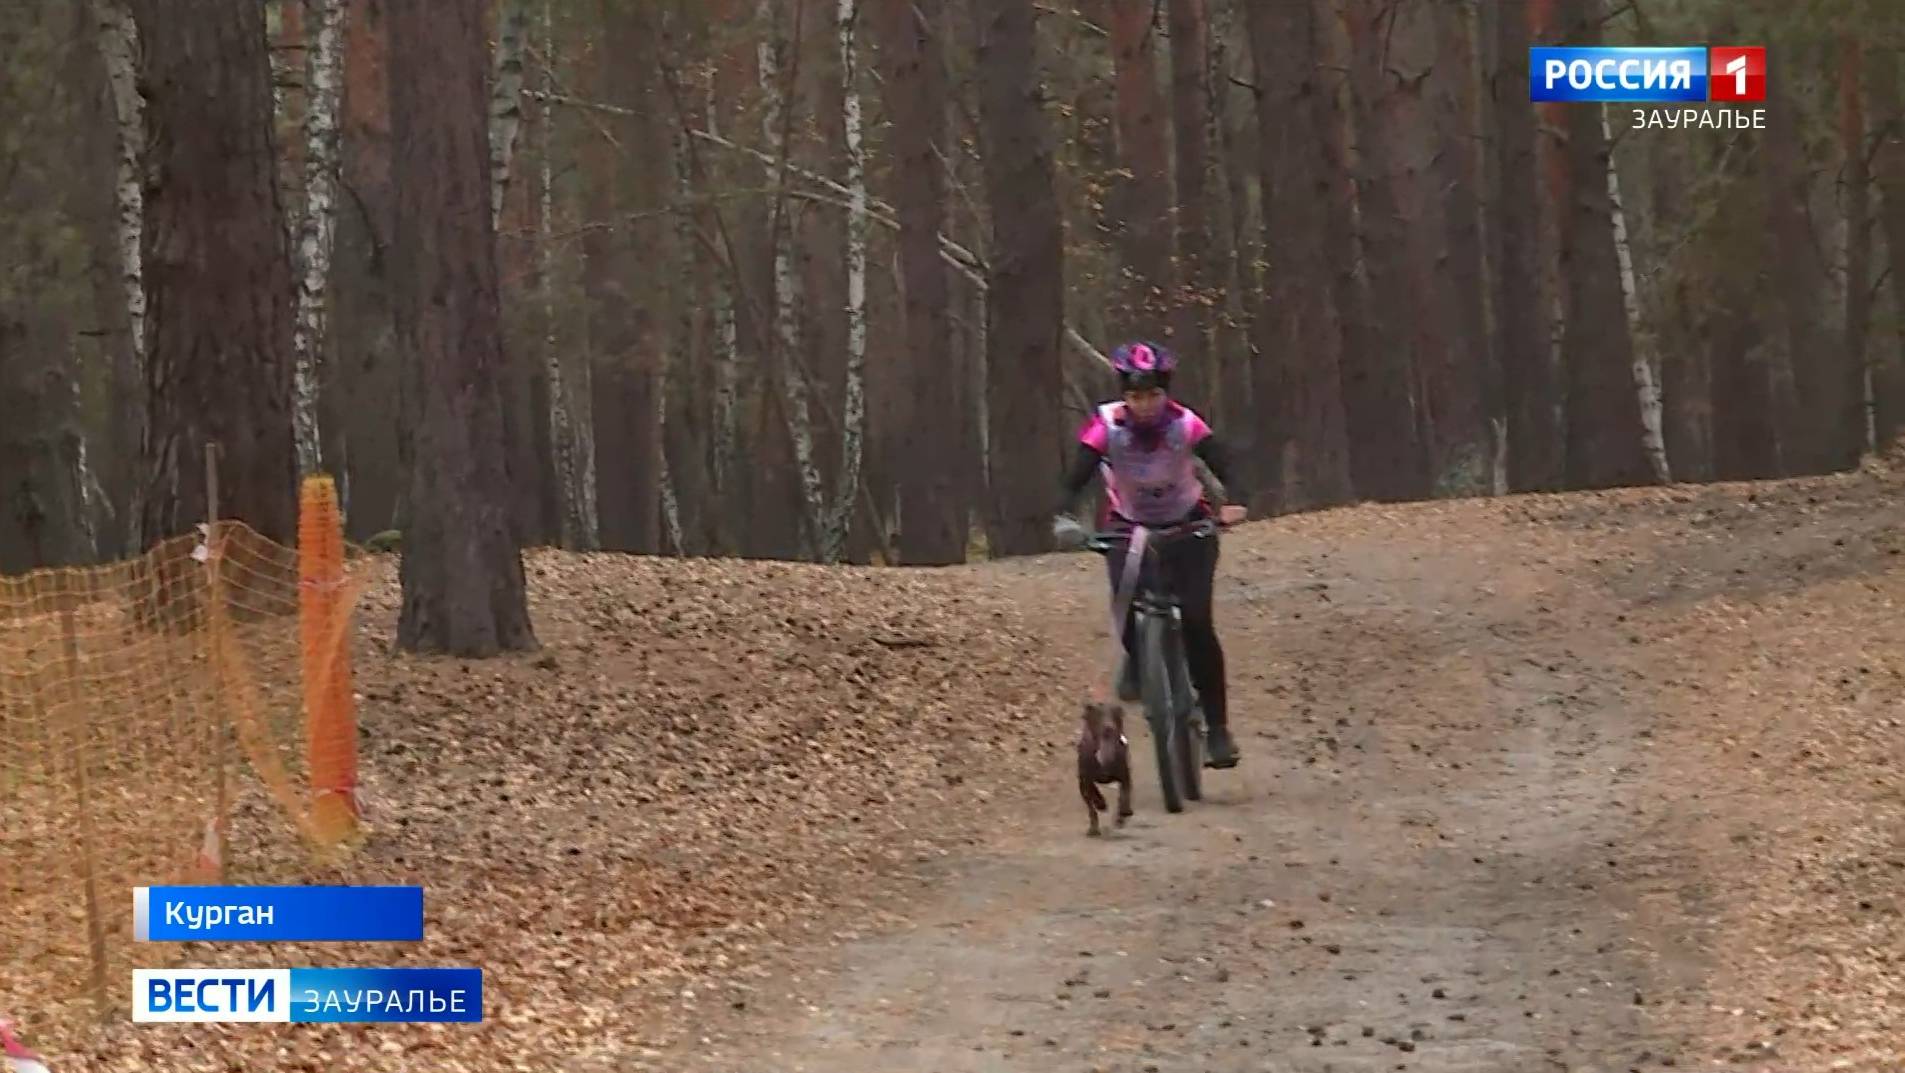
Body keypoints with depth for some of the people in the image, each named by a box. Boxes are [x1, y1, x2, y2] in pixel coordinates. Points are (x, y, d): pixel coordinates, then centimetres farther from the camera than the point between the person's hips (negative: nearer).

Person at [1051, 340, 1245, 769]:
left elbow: (1222, 466, -35)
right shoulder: (1106, 425, -22)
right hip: (1128, 526, 1)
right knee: (1125, 599, -26)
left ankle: (1218, 728, -5)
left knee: (1196, 622, -15)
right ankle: (1135, 658, 10)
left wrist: (1229, 504, -55)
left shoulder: (1186, 425, -23)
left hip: (1187, 526, -1)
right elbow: (1077, 476, -30)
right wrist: (1065, 517, -49)